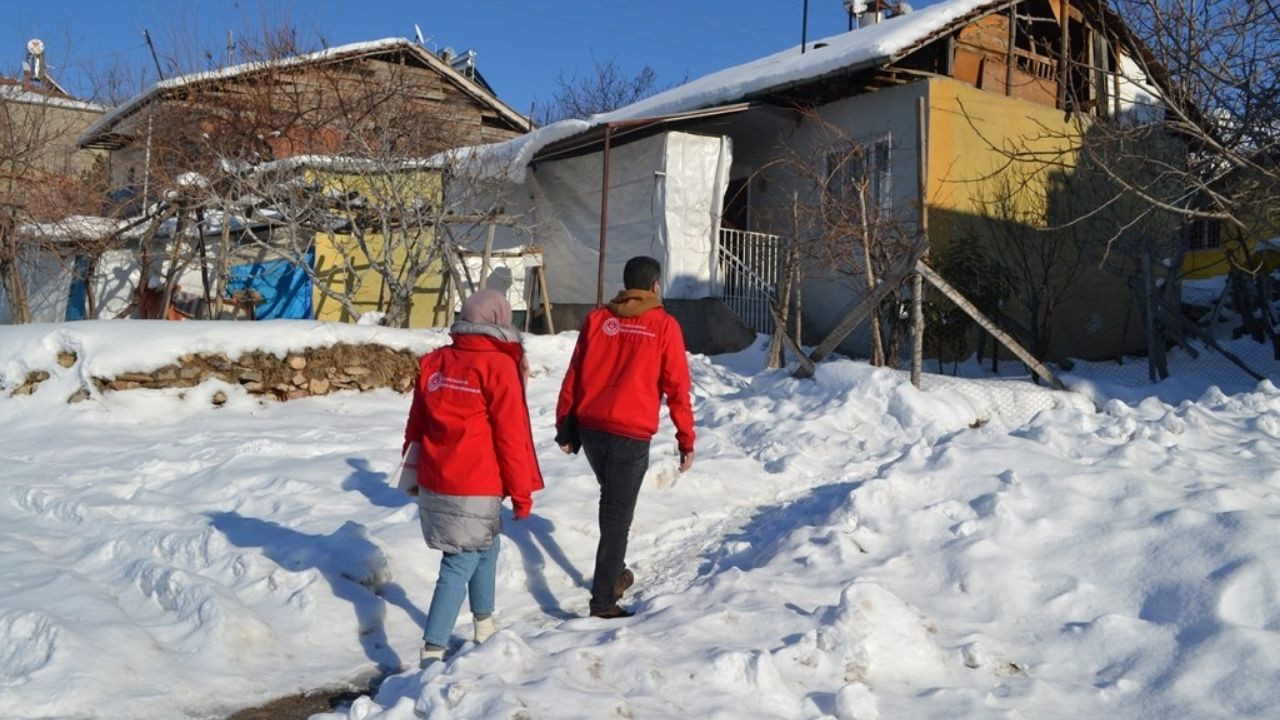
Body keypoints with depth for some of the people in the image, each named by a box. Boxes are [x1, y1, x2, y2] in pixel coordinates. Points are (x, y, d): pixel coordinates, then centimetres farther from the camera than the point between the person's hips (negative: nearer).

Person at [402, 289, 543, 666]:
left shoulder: (433, 362, 7)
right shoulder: (499, 366, -11)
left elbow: (416, 426, 14)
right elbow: (511, 437, -10)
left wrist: (414, 474, 25)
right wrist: (522, 492, -2)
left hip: (434, 483, 7)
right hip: (475, 490, -7)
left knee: (485, 548, 23)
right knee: (460, 565, 1)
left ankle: (484, 628, 35)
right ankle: (433, 652, -1)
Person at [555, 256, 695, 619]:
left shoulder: (597, 318, 6)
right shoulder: (664, 326, -3)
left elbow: (573, 376, 8)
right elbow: (676, 387, -3)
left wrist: (565, 427, 15)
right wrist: (686, 440, 4)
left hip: (590, 428, 5)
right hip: (631, 434, -5)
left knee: (612, 501, 25)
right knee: (617, 516, 2)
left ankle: (614, 574, 37)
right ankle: (603, 600, 6)